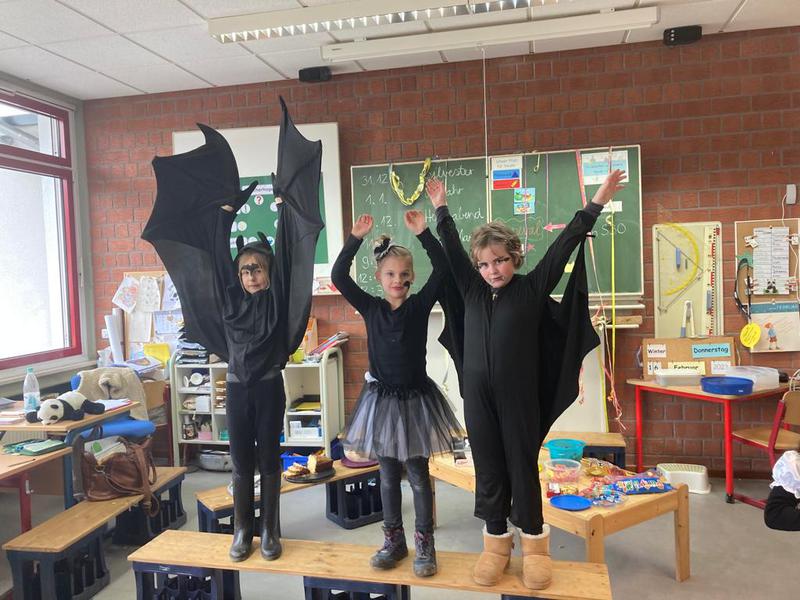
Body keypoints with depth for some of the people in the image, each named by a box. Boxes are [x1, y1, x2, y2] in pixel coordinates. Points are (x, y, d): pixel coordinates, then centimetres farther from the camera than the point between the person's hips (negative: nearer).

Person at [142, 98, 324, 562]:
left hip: (269, 386, -2)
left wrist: (285, 210, -11)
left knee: (269, 459, 8)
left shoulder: (278, 298, -5)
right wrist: (225, 215, 5)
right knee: (241, 462, 11)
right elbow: (218, 257, 3)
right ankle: (243, 529, 24)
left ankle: (271, 530, 21)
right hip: (237, 387, 3)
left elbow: (287, 257, -11)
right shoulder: (230, 297, 2)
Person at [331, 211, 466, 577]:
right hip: (381, 399, 2)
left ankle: (425, 544, 21)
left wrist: (423, 234, -23)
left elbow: (442, 270, -15)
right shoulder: (370, 308, 0)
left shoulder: (420, 305, -4)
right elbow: (338, 277, -9)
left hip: (415, 398, -2)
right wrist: (355, 239, -16)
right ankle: (394, 540, 28)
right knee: (388, 475, 14)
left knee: (418, 476, 7)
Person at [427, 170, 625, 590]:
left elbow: (563, 245, -2)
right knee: (488, 467, 10)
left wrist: (596, 204, -1)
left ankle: (534, 541, 25)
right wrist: (441, 208, 23)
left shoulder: (532, 288, -1)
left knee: (523, 465, 8)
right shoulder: (471, 289, 6)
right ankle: (496, 539, 25)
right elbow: (451, 248, 15)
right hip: (477, 396, 3)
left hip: (519, 395, -2)